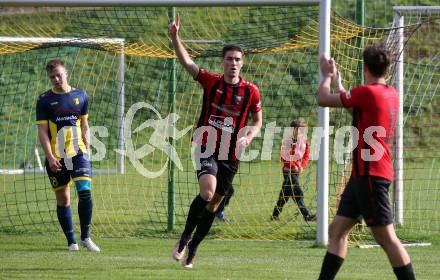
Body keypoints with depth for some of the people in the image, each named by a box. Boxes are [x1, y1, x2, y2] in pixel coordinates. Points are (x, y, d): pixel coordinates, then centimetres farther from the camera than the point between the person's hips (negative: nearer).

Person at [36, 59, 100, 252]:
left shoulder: (80, 96, 7)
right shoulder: (45, 100, 1)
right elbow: (42, 131, -2)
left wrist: (87, 150, 6)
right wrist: (50, 157, -12)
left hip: (78, 152, 1)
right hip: (56, 157, -1)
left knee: (85, 191, -15)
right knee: (62, 199, 3)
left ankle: (85, 237, -4)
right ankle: (71, 241, 12)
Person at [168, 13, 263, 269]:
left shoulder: (251, 91, -1)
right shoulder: (211, 81, -1)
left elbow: (257, 123, 10)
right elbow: (187, 62, -9)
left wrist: (248, 138, -11)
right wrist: (175, 37, -23)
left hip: (230, 154, 2)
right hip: (207, 147, -2)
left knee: (214, 203, 8)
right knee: (208, 192, -25)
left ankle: (192, 248, 22)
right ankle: (184, 238, -7)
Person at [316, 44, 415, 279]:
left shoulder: (367, 92, -15)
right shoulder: (391, 94, 12)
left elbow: (322, 99, -7)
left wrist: (327, 75, 12)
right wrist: (337, 81, 36)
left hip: (370, 175, -10)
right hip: (363, 174, 10)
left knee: (385, 237, -8)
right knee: (337, 230, 10)